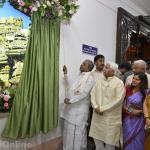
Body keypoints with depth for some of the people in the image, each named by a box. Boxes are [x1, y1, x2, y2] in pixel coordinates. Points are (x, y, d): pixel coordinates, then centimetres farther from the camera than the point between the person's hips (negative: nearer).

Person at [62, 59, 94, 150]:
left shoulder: (90, 78, -12)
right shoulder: (80, 76, 14)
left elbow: (83, 93, -20)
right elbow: (71, 88, 17)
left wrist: (70, 100, -18)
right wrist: (66, 74, 18)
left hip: (80, 109, -8)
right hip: (72, 108, 8)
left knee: (77, 132, 3)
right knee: (69, 131, 16)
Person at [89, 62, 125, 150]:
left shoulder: (119, 83, -9)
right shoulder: (100, 82, 8)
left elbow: (118, 99, -17)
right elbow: (93, 94, 5)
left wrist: (102, 108, -17)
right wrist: (96, 107, -13)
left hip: (111, 117, -5)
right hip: (98, 116, 5)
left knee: (109, 142, 6)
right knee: (97, 139, 14)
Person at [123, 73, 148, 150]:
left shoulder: (145, 92, -11)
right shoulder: (128, 89, -2)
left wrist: (139, 112, -18)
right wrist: (126, 109, -14)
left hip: (138, 120, -2)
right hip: (127, 119, 3)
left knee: (136, 140, 10)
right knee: (127, 138, 16)